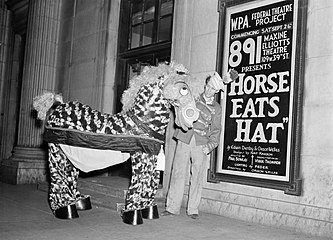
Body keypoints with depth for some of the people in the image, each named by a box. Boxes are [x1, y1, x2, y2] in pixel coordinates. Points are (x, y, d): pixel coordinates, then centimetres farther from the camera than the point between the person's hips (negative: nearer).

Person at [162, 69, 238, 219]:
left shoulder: (216, 108, 8)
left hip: (201, 144, 0)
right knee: (177, 173, -2)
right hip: (184, 140, 0)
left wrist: (210, 145, -5)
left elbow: (216, 130, 8)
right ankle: (172, 207, 5)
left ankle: (193, 209, 11)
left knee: (197, 176, 0)